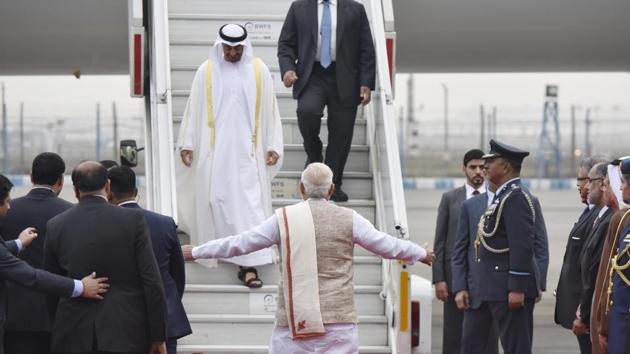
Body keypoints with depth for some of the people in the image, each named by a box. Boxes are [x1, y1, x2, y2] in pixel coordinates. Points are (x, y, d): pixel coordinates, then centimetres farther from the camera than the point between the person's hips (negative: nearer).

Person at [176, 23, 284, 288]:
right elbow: (193, 109, 3)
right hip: (214, 149, 0)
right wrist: (187, 143, 0)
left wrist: (273, 145, 1)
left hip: (247, 150, 0)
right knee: (215, 199, 6)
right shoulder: (206, 71, 0)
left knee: (249, 202, -7)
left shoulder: (259, 71, 1)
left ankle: (249, 264, -10)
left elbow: (269, 110, 4)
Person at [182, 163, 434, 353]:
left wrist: (195, 252, 20)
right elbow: (387, 245, 11)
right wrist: (421, 254, 30)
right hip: (338, 317, 0)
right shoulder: (348, 219, 1)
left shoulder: (284, 219, 0)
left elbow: (239, 243, 7)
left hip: (294, 318, 0)